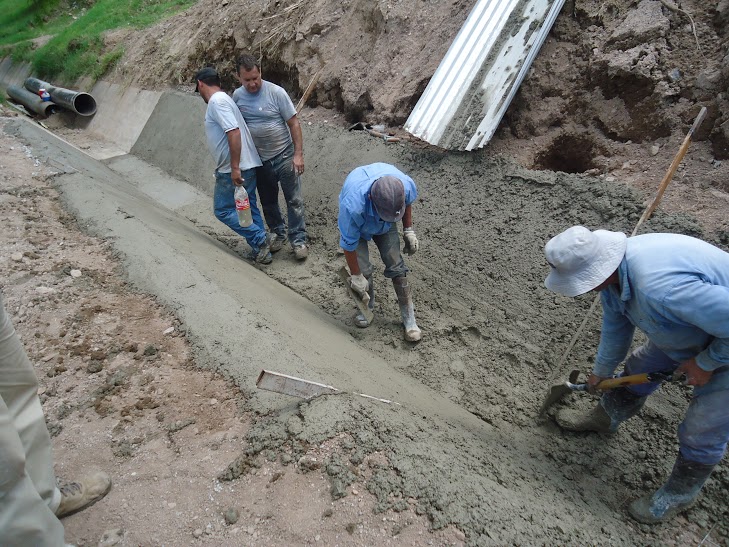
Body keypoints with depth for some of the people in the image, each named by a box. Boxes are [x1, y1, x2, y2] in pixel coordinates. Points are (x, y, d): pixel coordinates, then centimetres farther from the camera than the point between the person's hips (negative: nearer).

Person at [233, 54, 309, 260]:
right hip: (259, 160, 4)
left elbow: (294, 124, -10)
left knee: (294, 200, -2)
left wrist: (298, 154, -16)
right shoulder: (237, 96, 0)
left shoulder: (276, 92, -13)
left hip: (284, 156, -4)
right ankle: (279, 233, 33)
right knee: (268, 202, 14)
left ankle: (298, 239, 9)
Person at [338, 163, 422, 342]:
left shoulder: (406, 185, -37)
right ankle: (367, 307, 23)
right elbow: (349, 244, -29)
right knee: (363, 271, -9)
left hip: (385, 227, 2)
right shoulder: (352, 206, -47)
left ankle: (409, 318, 7)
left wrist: (408, 230, -2)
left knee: (396, 265, -5)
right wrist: (355, 276, -18)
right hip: (358, 223, -2)